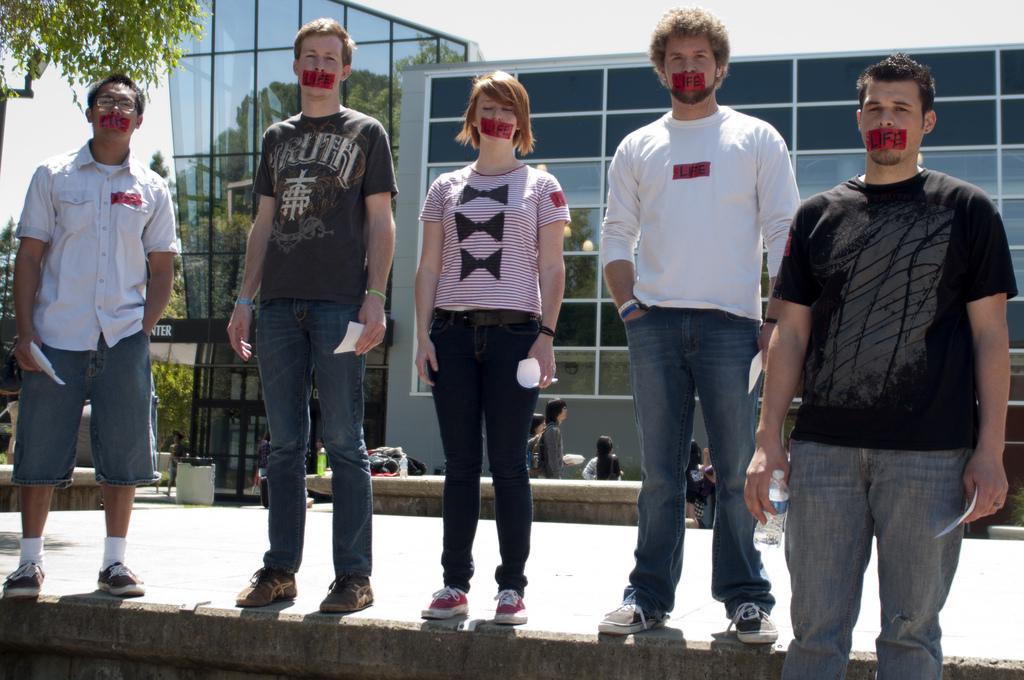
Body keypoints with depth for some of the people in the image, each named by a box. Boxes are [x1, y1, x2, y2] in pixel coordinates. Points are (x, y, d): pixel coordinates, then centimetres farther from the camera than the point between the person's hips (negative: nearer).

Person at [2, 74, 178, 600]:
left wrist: (144, 329, -2)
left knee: (123, 452, 2)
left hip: (123, 339, 1)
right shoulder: (53, 176, 6)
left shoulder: (152, 189, 10)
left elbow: (161, 270, 12)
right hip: (56, 338, -1)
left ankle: (115, 561, 13)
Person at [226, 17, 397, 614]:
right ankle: (280, 570, 12)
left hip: (340, 302, -4)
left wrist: (375, 296, -9)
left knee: (344, 441, -4)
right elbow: (264, 223, 19)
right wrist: (246, 297, 10)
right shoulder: (278, 137, 20)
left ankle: (354, 575, 0)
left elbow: (381, 222, 2)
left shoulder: (366, 133, 8)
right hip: (280, 303, 4)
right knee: (285, 443, 6)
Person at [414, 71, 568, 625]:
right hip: (453, 332, 3)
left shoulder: (540, 186, 9)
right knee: (460, 464, 4)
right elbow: (429, 267, 13)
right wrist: (423, 334, 2)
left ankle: (512, 587, 4)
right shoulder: (446, 187, 16)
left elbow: (551, 268, 4)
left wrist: (546, 336, -6)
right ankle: (455, 583, 10)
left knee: (507, 463, -3)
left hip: (514, 330, -2)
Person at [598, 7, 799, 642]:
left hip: (731, 322, -2)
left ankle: (747, 597, 9)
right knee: (660, 471, 5)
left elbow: (784, 235, 4)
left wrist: (776, 321, -6)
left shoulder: (757, 139, 8)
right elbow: (617, 236, 16)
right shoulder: (638, 147, 15)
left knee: (738, 470, 0)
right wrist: (629, 305, 1)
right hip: (655, 323, 2)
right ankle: (650, 595, 11)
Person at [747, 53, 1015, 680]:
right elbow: (791, 334, 12)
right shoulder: (819, 216, 12)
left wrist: (991, 451, -5)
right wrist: (769, 440, 4)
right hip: (823, 450, 2)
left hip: (929, 454, -2)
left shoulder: (966, 210, 6)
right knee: (816, 627, 4)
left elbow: (990, 334, 3)